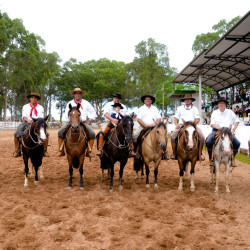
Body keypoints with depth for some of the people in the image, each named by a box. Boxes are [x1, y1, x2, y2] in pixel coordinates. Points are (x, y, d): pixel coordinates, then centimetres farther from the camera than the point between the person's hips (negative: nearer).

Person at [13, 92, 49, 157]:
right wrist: (28, 120, -23)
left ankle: (45, 150, -11)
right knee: (16, 134, -21)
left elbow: (41, 117, 1)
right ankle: (17, 151, -6)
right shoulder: (25, 107, 10)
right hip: (27, 123, 0)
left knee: (46, 134, -24)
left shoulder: (40, 107, 9)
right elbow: (23, 116, -2)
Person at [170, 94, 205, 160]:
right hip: (181, 125, 0)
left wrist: (193, 123, -14)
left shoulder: (194, 109, 14)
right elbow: (175, 117, 15)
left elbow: (198, 119, 5)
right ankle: (174, 153, -11)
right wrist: (176, 124, -5)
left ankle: (200, 153, -6)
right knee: (173, 136, -26)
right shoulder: (180, 108, 18)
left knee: (202, 137, -24)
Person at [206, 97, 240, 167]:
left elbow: (237, 121, 15)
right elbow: (212, 124, 2)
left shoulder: (230, 112, 11)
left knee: (237, 143, -22)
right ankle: (210, 158, -7)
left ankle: (232, 158, 3)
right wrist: (220, 128, -15)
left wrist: (233, 129, 0)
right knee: (208, 142, -29)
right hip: (216, 130, -1)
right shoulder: (215, 112, 10)